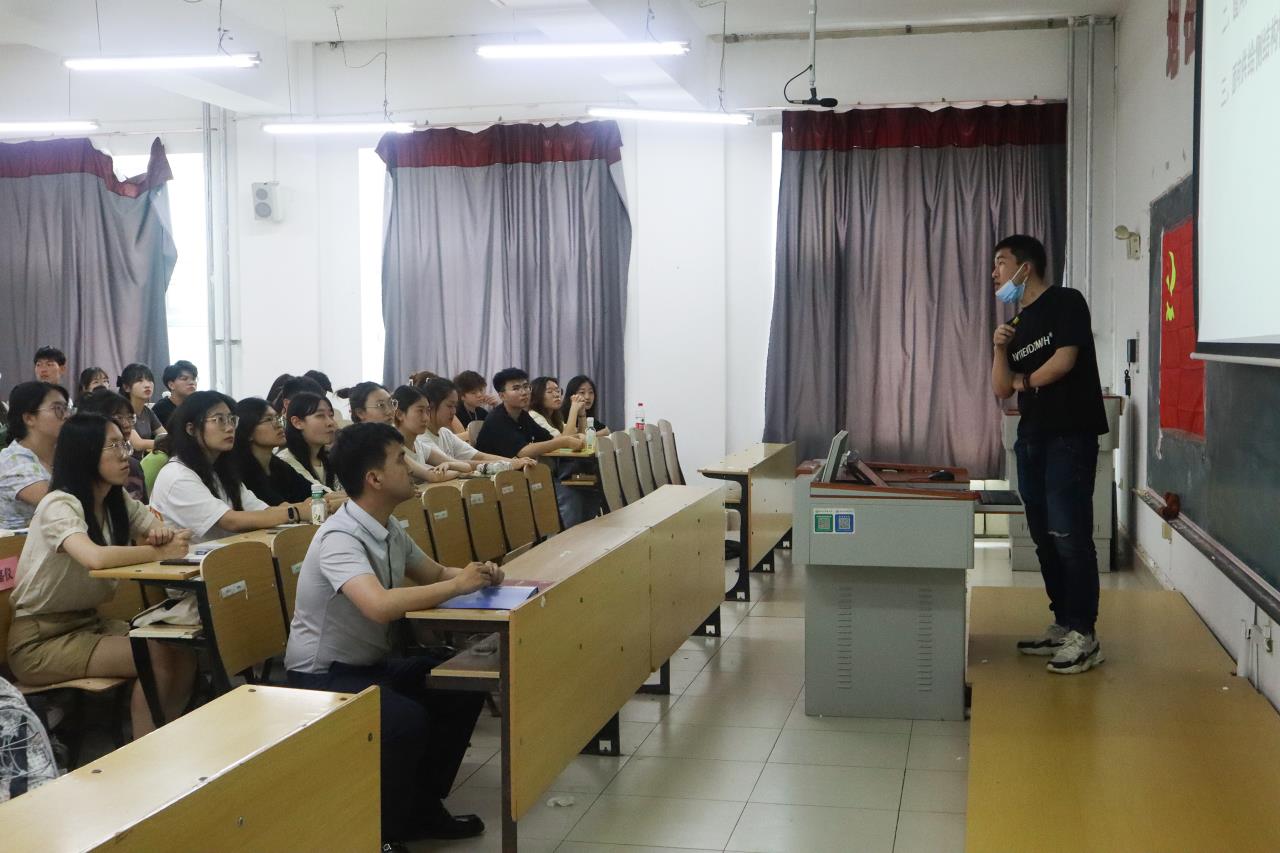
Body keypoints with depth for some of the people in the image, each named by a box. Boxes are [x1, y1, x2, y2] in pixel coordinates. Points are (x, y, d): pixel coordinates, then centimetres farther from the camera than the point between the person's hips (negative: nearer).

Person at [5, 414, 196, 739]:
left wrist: (162, 536, -24)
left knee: (183, 653, -12)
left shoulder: (118, 501, 7)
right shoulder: (60, 504, -20)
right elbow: (95, 558, -38)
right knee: (157, 659, -22)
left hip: (89, 623, 8)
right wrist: (161, 551, -30)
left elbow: (167, 535, -1)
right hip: (41, 639, -8)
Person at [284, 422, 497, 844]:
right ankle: (382, 829, -6)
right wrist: (458, 585, -28)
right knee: (407, 720, -31)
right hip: (324, 674, -9)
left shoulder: (390, 530, 3)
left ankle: (423, 806, 11)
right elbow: (380, 605, -42)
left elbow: (435, 573, 18)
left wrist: (477, 576, -6)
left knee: (465, 688, -3)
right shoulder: (340, 538, -26)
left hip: (375, 662, 9)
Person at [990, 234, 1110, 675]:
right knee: (1044, 537, 9)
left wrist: (1026, 381, 4)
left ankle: (1085, 636, -6)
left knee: (1070, 535, -11)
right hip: (1031, 439, 8)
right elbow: (1002, 390, 13)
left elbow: (1064, 359, -13)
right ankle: (1063, 624, 18)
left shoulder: (1065, 302, -3)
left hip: (1070, 437, -8)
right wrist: (1000, 349, -4)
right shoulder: (1016, 324, 17)